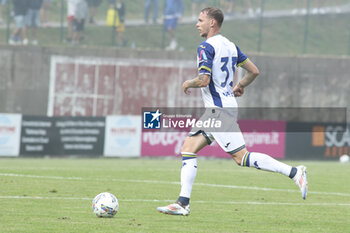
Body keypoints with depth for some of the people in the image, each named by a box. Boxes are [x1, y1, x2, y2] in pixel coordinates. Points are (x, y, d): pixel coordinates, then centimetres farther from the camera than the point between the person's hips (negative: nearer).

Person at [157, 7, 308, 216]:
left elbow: (204, 80, -23)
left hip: (219, 109, -10)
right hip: (216, 110, 10)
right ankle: (183, 203, 4)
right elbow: (254, 71, 15)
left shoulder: (207, 47, -14)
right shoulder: (230, 46, 13)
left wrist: (188, 83, -4)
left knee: (241, 157, -11)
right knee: (188, 149, 8)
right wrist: (239, 86, 29)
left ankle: (294, 172, -13)